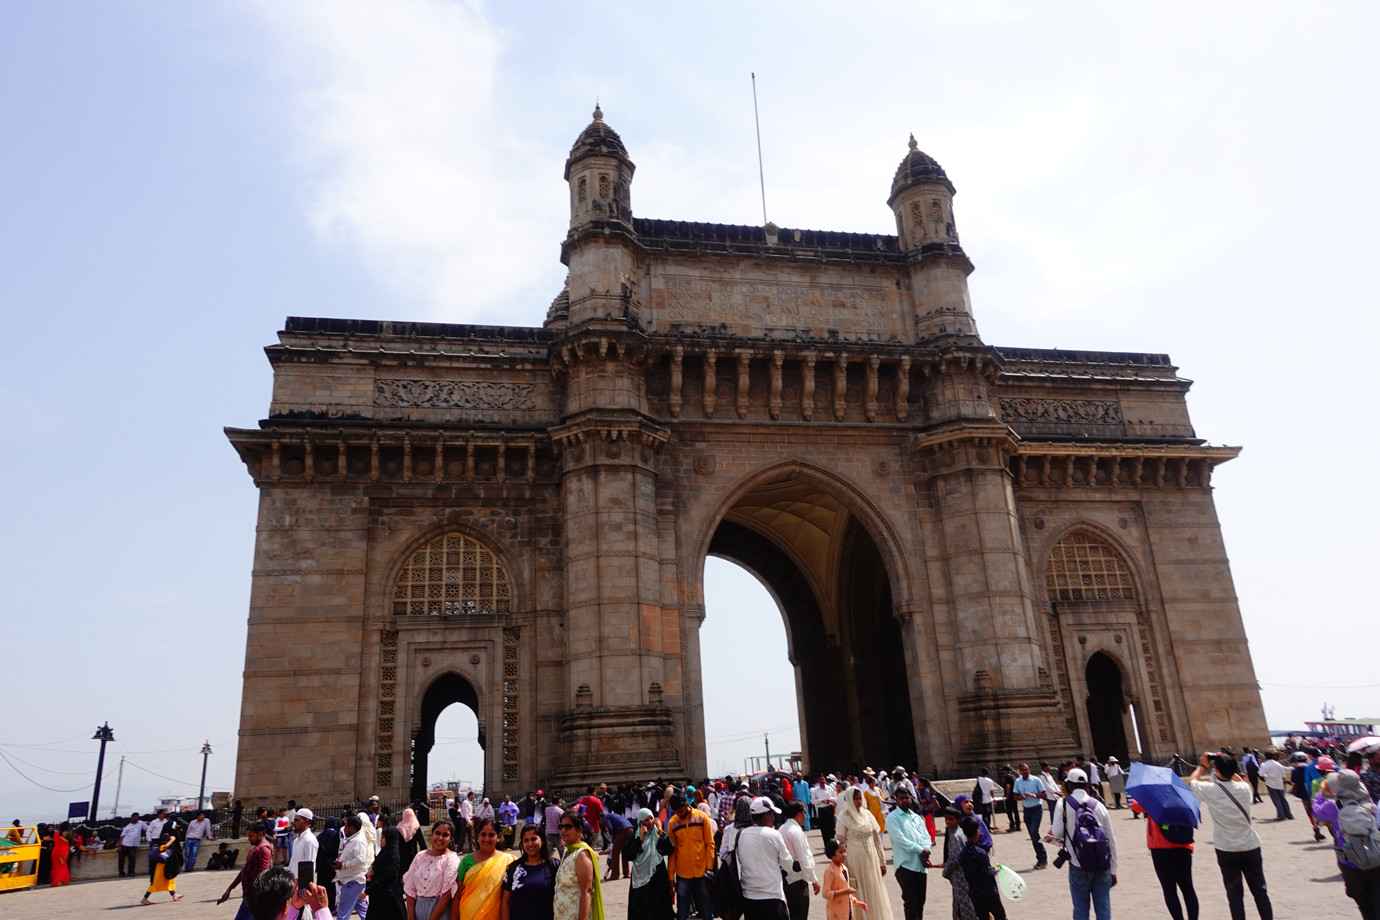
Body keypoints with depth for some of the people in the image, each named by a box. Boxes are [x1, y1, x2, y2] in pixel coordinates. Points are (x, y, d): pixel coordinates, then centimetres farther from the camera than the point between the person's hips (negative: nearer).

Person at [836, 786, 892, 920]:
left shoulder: (867, 813, 3)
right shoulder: (843, 817, -8)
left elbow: (877, 838, 7)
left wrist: (882, 861, 8)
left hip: (871, 858, 4)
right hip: (855, 859, -4)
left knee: (875, 891, 11)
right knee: (860, 892, 3)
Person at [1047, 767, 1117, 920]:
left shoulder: (1063, 804, -3)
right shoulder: (1098, 805, 5)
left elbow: (1057, 834, -10)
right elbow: (1111, 840, 7)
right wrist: (1113, 870, 15)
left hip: (1078, 867, -3)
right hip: (1103, 865, 3)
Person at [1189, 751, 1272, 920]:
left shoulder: (1211, 790, -15)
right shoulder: (1244, 788, -6)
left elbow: (1192, 780, 7)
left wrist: (1202, 766, 19)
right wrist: (1227, 766, 18)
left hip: (1227, 850, -3)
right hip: (1250, 847, 3)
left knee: (1235, 893, 6)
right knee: (1260, 890, 13)